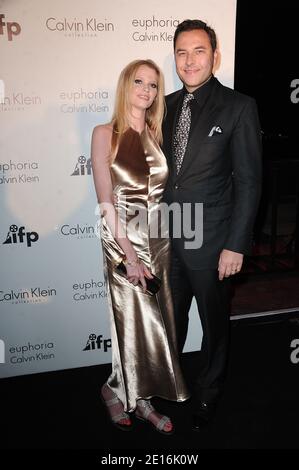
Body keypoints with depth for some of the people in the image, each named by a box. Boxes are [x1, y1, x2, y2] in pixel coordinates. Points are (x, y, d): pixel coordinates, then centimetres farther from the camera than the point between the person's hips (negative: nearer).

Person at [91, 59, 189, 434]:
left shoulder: (157, 135, 9)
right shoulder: (105, 134, -6)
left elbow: (162, 192, 10)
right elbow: (106, 202, -11)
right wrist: (129, 254, -15)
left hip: (159, 239, 5)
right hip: (123, 241, -5)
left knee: (157, 322, 10)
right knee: (136, 322, 2)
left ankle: (140, 397, 28)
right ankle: (117, 391, 28)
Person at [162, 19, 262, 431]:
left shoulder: (238, 107, -8)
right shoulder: (167, 106, 6)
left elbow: (248, 182, -11)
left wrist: (236, 246, -14)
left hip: (210, 241, -4)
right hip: (166, 238, 4)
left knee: (214, 322, 15)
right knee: (170, 317, 19)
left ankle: (207, 393, 38)